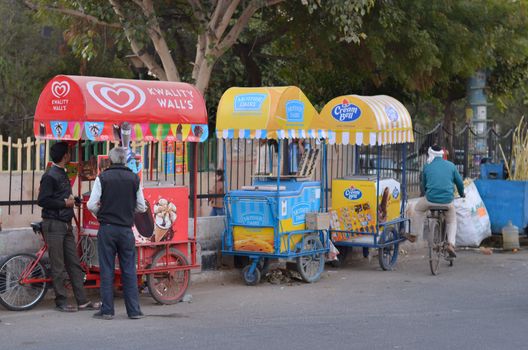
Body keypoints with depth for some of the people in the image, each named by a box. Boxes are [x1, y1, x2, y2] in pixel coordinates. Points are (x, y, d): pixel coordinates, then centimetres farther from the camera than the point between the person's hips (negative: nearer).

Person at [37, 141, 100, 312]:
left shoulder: (63, 174, 17)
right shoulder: (50, 176, -11)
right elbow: (42, 201, -17)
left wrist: (71, 200, 6)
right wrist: (65, 204, -12)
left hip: (66, 224, 9)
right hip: (53, 224, -9)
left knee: (74, 263, 7)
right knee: (58, 266, -3)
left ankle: (82, 301, 9)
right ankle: (61, 301, 5)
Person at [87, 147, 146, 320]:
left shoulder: (102, 178, -4)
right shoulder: (134, 179, 2)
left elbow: (91, 205, -7)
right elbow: (141, 207, 5)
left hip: (106, 229, -1)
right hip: (126, 229, 1)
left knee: (107, 270, 4)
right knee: (129, 270, 7)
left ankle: (107, 310, 6)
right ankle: (134, 310, 7)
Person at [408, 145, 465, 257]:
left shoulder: (427, 166, 7)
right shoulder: (451, 165, 8)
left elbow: (423, 185, 18)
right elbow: (459, 182, 14)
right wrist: (461, 193, 35)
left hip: (431, 199, -1)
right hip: (448, 200, 1)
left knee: (418, 209, 31)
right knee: (452, 221, 25)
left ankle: (414, 235, 32)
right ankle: (451, 244, 7)